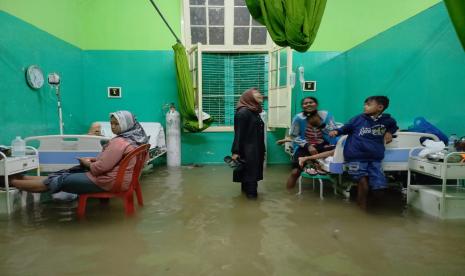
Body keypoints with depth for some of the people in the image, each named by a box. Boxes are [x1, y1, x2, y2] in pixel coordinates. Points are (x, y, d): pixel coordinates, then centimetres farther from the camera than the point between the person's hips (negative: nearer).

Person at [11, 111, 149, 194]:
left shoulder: (119, 142, -23)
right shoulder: (134, 138, 7)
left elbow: (101, 167, -24)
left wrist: (87, 163, -3)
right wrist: (94, 159, 7)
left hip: (108, 181, -9)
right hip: (116, 177, 9)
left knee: (61, 180, 1)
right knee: (68, 173, 13)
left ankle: (12, 182, 13)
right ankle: (23, 177, 22)